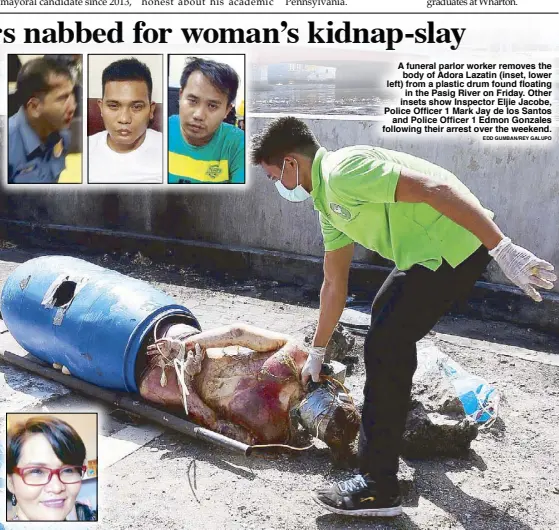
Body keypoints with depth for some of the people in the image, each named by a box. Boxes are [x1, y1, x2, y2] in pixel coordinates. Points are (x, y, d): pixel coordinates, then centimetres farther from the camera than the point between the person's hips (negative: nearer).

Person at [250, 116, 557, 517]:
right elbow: (334, 284, 23)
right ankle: (396, 420, 48)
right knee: (386, 316, 28)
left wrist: (504, 249, -28)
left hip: (456, 246, -11)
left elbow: (436, 187, -25)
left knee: (385, 346, -10)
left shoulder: (342, 171, -16)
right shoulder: (328, 200, 16)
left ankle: (379, 487, -1)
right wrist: (316, 354, 29)